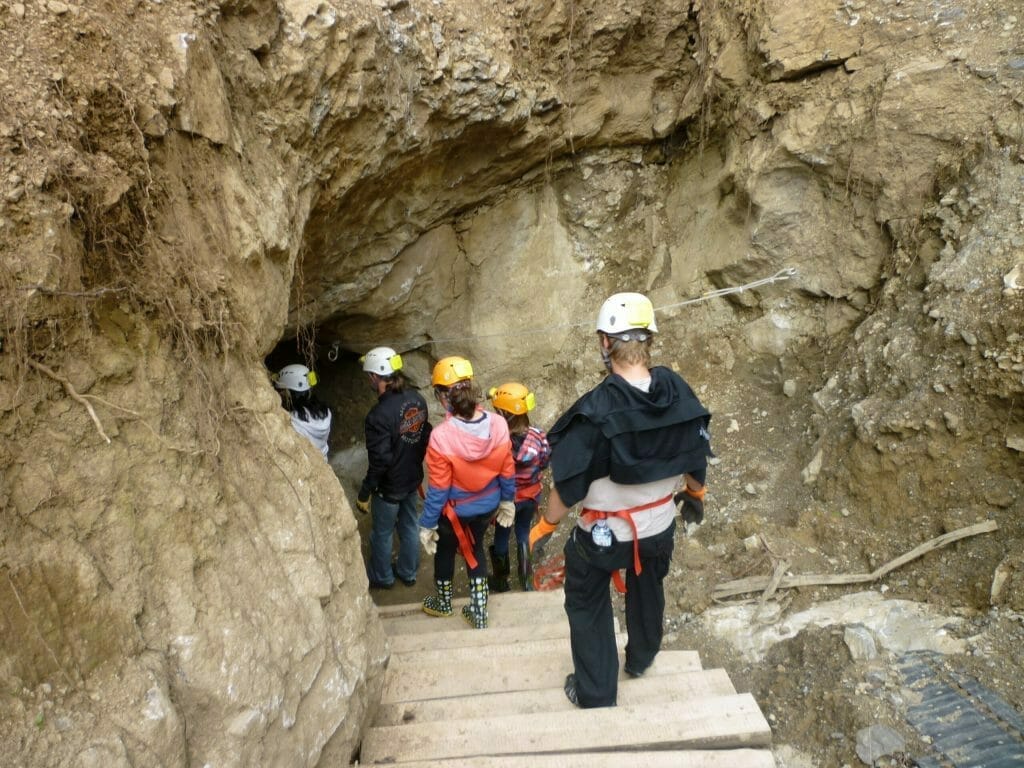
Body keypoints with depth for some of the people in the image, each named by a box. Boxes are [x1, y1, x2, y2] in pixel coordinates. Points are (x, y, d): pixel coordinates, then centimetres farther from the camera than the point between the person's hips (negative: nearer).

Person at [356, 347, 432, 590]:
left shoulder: (380, 415, -31)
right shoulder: (417, 399, -9)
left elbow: (379, 461, -27)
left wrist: (364, 493, -14)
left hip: (389, 487, -6)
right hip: (413, 479, 7)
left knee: (382, 533, 18)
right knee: (410, 526, 24)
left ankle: (382, 576, 39)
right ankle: (408, 572, 43)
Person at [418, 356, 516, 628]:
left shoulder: (441, 436, -32)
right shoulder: (498, 425, -20)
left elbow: (438, 489, -22)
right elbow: (507, 471, -6)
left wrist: (427, 524, -7)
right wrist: (507, 501, 12)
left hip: (455, 511, -3)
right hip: (488, 505, 4)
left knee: (445, 551, 25)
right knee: (475, 549, 27)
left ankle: (443, 603, 48)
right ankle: (479, 610, 39)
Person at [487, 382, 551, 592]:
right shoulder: (538, 435, -21)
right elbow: (544, 462, -5)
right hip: (531, 495, 3)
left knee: (501, 537, 21)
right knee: (524, 534, 25)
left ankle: (501, 581, 40)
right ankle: (525, 580, 38)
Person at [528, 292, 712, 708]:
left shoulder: (596, 410, -31)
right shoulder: (679, 393, -16)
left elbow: (569, 483, -23)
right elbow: (695, 456, -1)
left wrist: (545, 526, -5)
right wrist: (696, 493, 21)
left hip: (602, 534, -5)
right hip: (660, 528, 5)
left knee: (587, 605, 21)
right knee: (647, 590, 33)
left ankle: (596, 694, 34)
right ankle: (641, 659, 57)